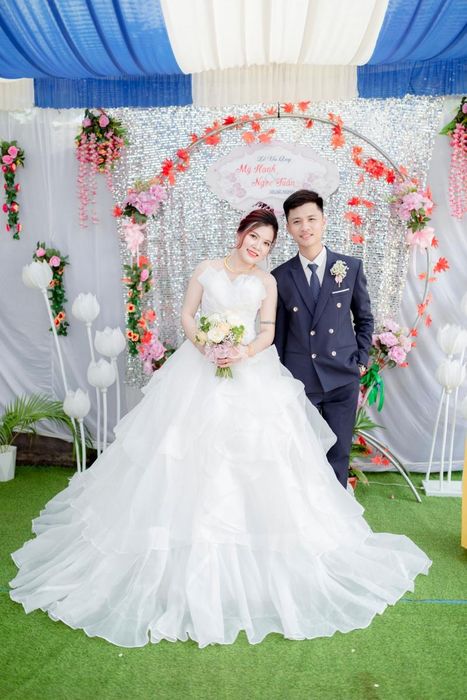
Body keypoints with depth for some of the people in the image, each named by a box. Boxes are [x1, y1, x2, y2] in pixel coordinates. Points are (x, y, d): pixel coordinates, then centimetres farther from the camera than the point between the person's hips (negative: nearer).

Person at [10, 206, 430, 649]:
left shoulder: (267, 281, 9)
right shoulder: (207, 270, 8)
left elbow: (267, 332, 5)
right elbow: (187, 314, 6)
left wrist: (246, 352, -15)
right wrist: (200, 342, -13)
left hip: (251, 372, 1)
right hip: (200, 368, 0)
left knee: (254, 454, -3)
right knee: (192, 452, -2)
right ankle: (190, 548, 14)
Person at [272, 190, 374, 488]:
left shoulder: (351, 267, 2)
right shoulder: (280, 276, 1)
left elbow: (365, 318, 11)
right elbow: (278, 330, 6)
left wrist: (361, 360, 4)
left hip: (343, 377, 1)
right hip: (298, 379, 0)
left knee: (339, 454, 9)